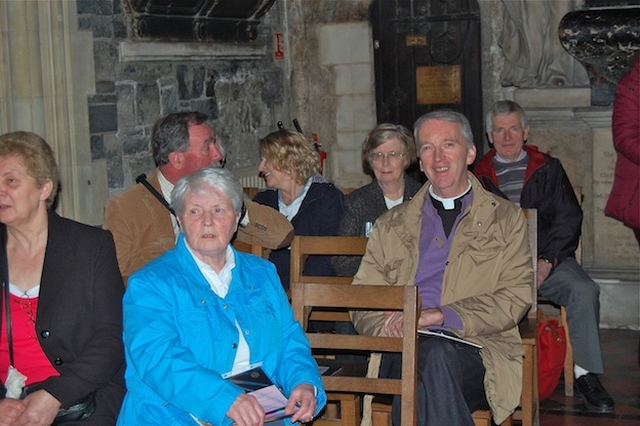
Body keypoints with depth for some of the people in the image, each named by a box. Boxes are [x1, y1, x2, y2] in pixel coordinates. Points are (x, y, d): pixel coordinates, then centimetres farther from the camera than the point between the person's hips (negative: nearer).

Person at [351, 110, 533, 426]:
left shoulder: (506, 219, 16)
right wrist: (394, 326, -9)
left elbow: (515, 299, 3)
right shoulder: (391, 225, 23)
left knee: (436, 355, -37)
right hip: (401, 353, 1)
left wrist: (438, 315, -9)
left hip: (474, 351, -1)